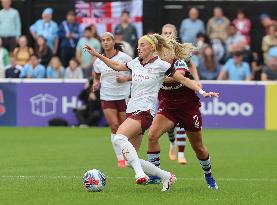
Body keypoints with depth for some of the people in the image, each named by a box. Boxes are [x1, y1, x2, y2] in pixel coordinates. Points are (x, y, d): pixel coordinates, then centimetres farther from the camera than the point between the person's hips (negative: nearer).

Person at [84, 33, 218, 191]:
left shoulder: (160, 65, -4)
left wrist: (202, 92, -9)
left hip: (145, 111, -7)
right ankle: (166, 176, 15)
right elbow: (117, 66, 31)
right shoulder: (136, 62, 14)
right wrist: (97, 55, 28)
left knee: (119, 137, -33)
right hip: (132, 111, 7)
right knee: (130, 158, 2)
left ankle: (140, 173, -34)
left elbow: (183, 79, -1)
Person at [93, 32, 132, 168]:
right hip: (107, 98, 2)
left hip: (123, 96, -2)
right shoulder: (98, 61, 4)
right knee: (114, 126, -11)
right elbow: (96, 76, 22)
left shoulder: (124, 57, -7)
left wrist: (126, 78, -18)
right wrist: (96, 83, 1)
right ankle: (120, 158, -5)